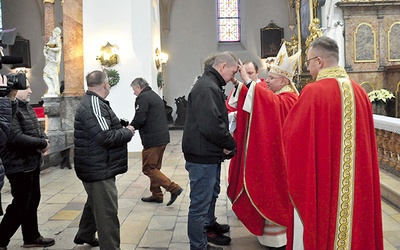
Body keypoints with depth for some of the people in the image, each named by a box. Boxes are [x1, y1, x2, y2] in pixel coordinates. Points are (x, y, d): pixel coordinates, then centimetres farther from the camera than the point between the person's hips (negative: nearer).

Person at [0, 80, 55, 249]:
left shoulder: (27, 107, 12)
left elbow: (38, 129, 15)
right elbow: (15, 137, -28)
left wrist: (44, 140, -8)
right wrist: (42, 143, -19)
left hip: (32, 163, 10)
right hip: (19, 165, -10)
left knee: (33, 201, 17)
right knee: (20, 205, -2)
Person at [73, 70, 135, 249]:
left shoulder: (91, 102, 13)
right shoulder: (94, 105, -21)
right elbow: (106, 137, -27)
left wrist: (122, 127, 6)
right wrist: (127, 132, -12)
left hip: (96, 167, 11)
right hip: (99, 169, -11)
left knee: (95, 203, 28)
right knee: (107, 212, -6)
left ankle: (85, 235, 46)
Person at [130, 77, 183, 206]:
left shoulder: (143, 98, -11)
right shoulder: (155, 96, 20)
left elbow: (139, 119, -19)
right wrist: (134, 126, 20)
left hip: (152, 139, -10)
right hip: (162, 137, 10)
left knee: (148, 168, -2)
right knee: (155, 167, 17)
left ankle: (173, 188, -7)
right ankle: (156, 195, 23)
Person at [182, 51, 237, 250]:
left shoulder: (211, 86, 15)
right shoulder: (207, 88, -20)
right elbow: (212, 126, -30)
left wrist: (227, 145, 6)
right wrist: (230, 144, -13)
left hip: (210, 155, 12)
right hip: (203, 157, -12)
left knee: (211, 195, 27)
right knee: (200, 204, 0)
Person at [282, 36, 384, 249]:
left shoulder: (313, 91, -16)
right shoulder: (359, 92, 2)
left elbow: (290, 134, -10)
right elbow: (367, 138, 11)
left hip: (320, 182, -5)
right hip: (357, 182, 6)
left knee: (318, 228, 9)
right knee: (357, 224, 18)